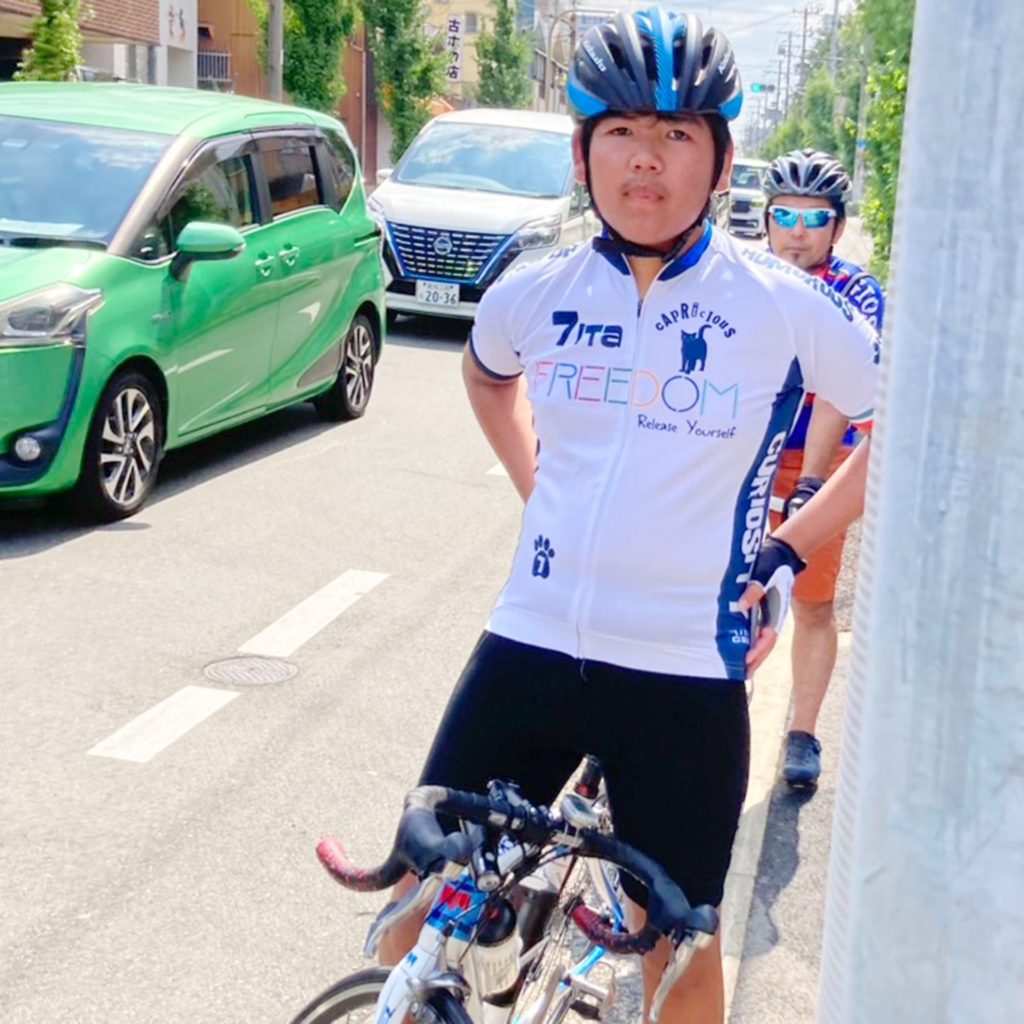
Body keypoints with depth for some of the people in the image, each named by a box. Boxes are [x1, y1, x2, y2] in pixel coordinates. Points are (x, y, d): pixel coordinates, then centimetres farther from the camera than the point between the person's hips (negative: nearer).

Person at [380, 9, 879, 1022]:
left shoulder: (784, 309, -9)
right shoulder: (536, 293, 0)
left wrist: (790, 548, 0)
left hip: (686, 673, -2)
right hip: (530, 644, 3)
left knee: (674, 941, 12)